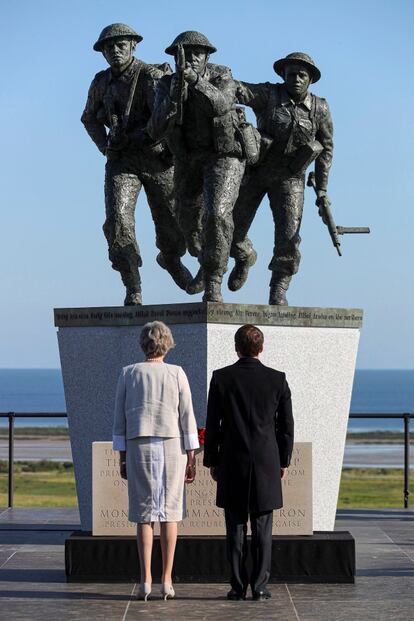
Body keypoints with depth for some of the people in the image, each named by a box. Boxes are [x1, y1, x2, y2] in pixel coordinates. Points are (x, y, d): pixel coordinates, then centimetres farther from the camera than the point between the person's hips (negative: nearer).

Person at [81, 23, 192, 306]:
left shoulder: (151, 75, -11)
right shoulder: (102, 82, 6)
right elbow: (90, 119, 24)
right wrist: (106, 148, 9)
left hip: (157, 158, -2)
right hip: (122, 162, 3)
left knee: (174, 228, 5)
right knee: (118, 221, -20)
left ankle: (170, 259, 42)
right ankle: (133, 288, -11)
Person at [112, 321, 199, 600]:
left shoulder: (129, 373, 1)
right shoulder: (177, 373, -1)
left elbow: (120, 418, 2)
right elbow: (187, 417, -3)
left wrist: (122, 456, 9)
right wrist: (191, 457, 2)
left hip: (139, 448, 0)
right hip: (172, 447, 0)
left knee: (144, 514, 4)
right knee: (169, 513, 6)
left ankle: (146, 580, -3)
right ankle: (167, 580, 4)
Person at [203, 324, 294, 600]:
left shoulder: (221, 378, -3)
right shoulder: (278, 380, -1)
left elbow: (213, 425, 0)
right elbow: (286, 426, 3)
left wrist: (212, 462, 8)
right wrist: (283, 461, 13)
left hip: (232, 464, 0)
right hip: (266, 464, 0)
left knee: (236, 528, 4)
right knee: (262, 529, 3)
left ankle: (238, 587, 3)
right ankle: (260, 586, 1)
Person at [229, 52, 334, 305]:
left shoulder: (320, 109, -6)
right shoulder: (269, 95, -13)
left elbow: (326, 148, 3)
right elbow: (237, 90, -28)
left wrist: (322, 189, 1)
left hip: (289, 179, 0)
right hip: (255, 172, 0)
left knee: (288, 237, -14)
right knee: (232, 232, 2)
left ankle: (278, 291, 1)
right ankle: (245, 259, 36)